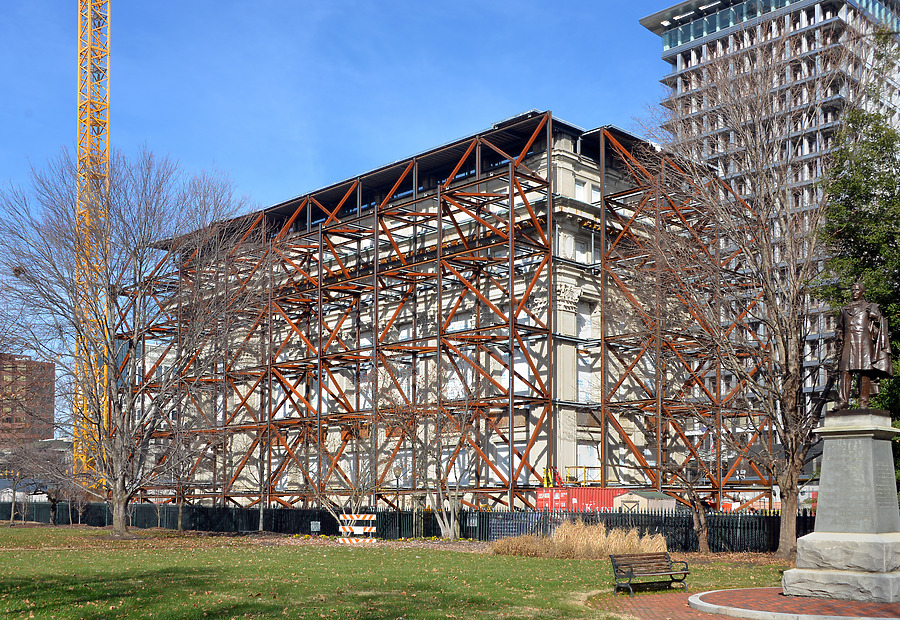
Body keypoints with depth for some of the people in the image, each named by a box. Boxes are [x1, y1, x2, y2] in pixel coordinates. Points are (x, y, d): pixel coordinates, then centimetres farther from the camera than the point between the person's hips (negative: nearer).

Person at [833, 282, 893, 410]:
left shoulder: (870, 307, 13)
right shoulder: (845, 309, 23)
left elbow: (880, 324, 4)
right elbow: (840, 329, 25)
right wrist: (839, 340, 11)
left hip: (864, 341, -3)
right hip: (848, 342, 3)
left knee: (864, 372, -9)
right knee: (845, 370, -10)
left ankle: (864, 402, -9)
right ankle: (843, 400, -15)